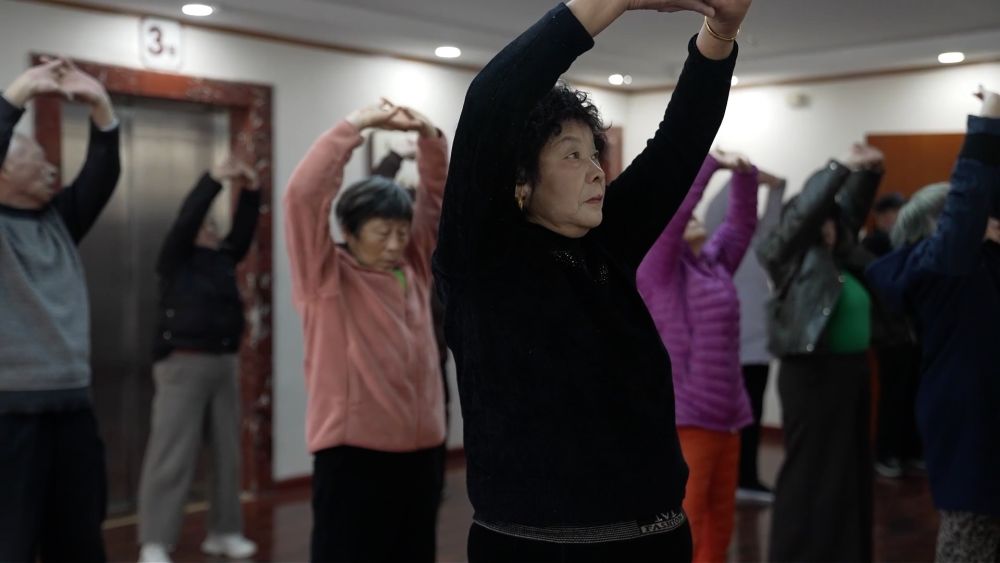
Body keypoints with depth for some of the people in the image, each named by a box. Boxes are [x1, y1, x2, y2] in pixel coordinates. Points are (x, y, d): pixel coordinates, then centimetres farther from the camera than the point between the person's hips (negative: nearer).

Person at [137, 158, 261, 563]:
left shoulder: (223, 258, 15)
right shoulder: (175, 260, 0)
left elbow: (244, 230, 7)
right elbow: (185, 219, -12)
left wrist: (251, 191, -5)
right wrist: (214, 179, -16)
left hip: (225, 362, 6)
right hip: (183, 363, -6)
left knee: (227, 452, 8)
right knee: (172, 454, -8)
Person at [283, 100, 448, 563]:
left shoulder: (412, 268, 10)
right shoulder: (327, 277, -4)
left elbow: (436, 196, 13)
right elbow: (303, 193, -15)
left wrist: (428, 135, -2)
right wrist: (356, 125, -12)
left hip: (420, 448, 6)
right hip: (354, 453, -6)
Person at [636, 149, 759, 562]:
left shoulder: (715, 262, 13)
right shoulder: (657, 269, -5)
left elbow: (742, 222, 19)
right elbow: (674, 206, -16)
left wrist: (744, 174, 6)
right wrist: (712, 163, -11)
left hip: (724, 414, 7)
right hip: (684, 417, -7)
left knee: (719, 522, 12)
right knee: (683, 526, -6)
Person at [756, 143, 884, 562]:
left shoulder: (838, 256, 12)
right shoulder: (792, 256, -7)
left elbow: (851, 209, 20)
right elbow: (806, 209, -19)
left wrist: (869, 172, 6)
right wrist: (842, 167, -18)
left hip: (852, 371, 8)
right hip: (814, 373, -8)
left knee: (850, 470, 13)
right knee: (812, 474, -2)